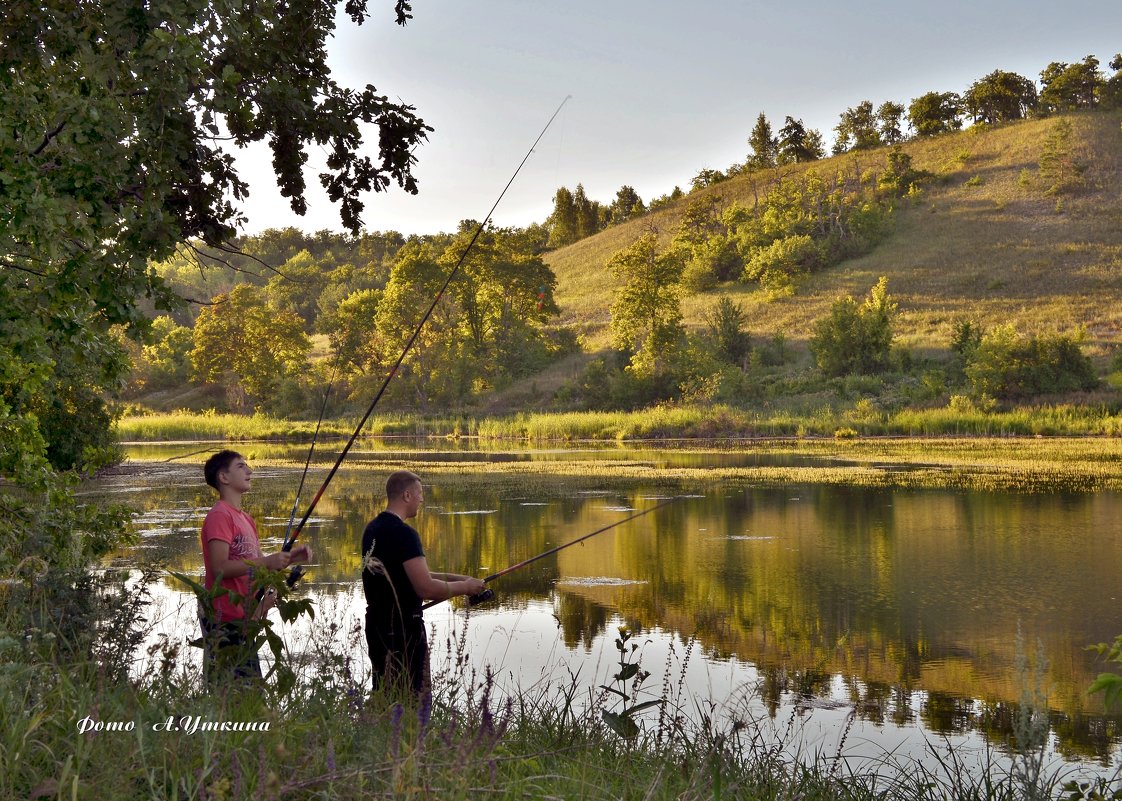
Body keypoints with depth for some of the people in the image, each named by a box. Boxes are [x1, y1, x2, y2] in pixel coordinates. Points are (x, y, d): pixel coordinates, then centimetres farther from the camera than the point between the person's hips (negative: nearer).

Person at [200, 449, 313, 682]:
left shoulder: (245, 519, 18)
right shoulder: (219, 515, -11)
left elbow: (258, 564, 19)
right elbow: (219, 568, -20)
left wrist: (289, 558, 3)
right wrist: (267, 561, -20)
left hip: (242, 617, 9)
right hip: (224, 619, -9)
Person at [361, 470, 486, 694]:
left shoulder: (373, 529, 11)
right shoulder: (403, 533, -18)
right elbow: (426, 589, -23)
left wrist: (455, 578, 14)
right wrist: (465, 587, -8)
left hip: (376, 624, 9)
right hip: (403, 629, -9)